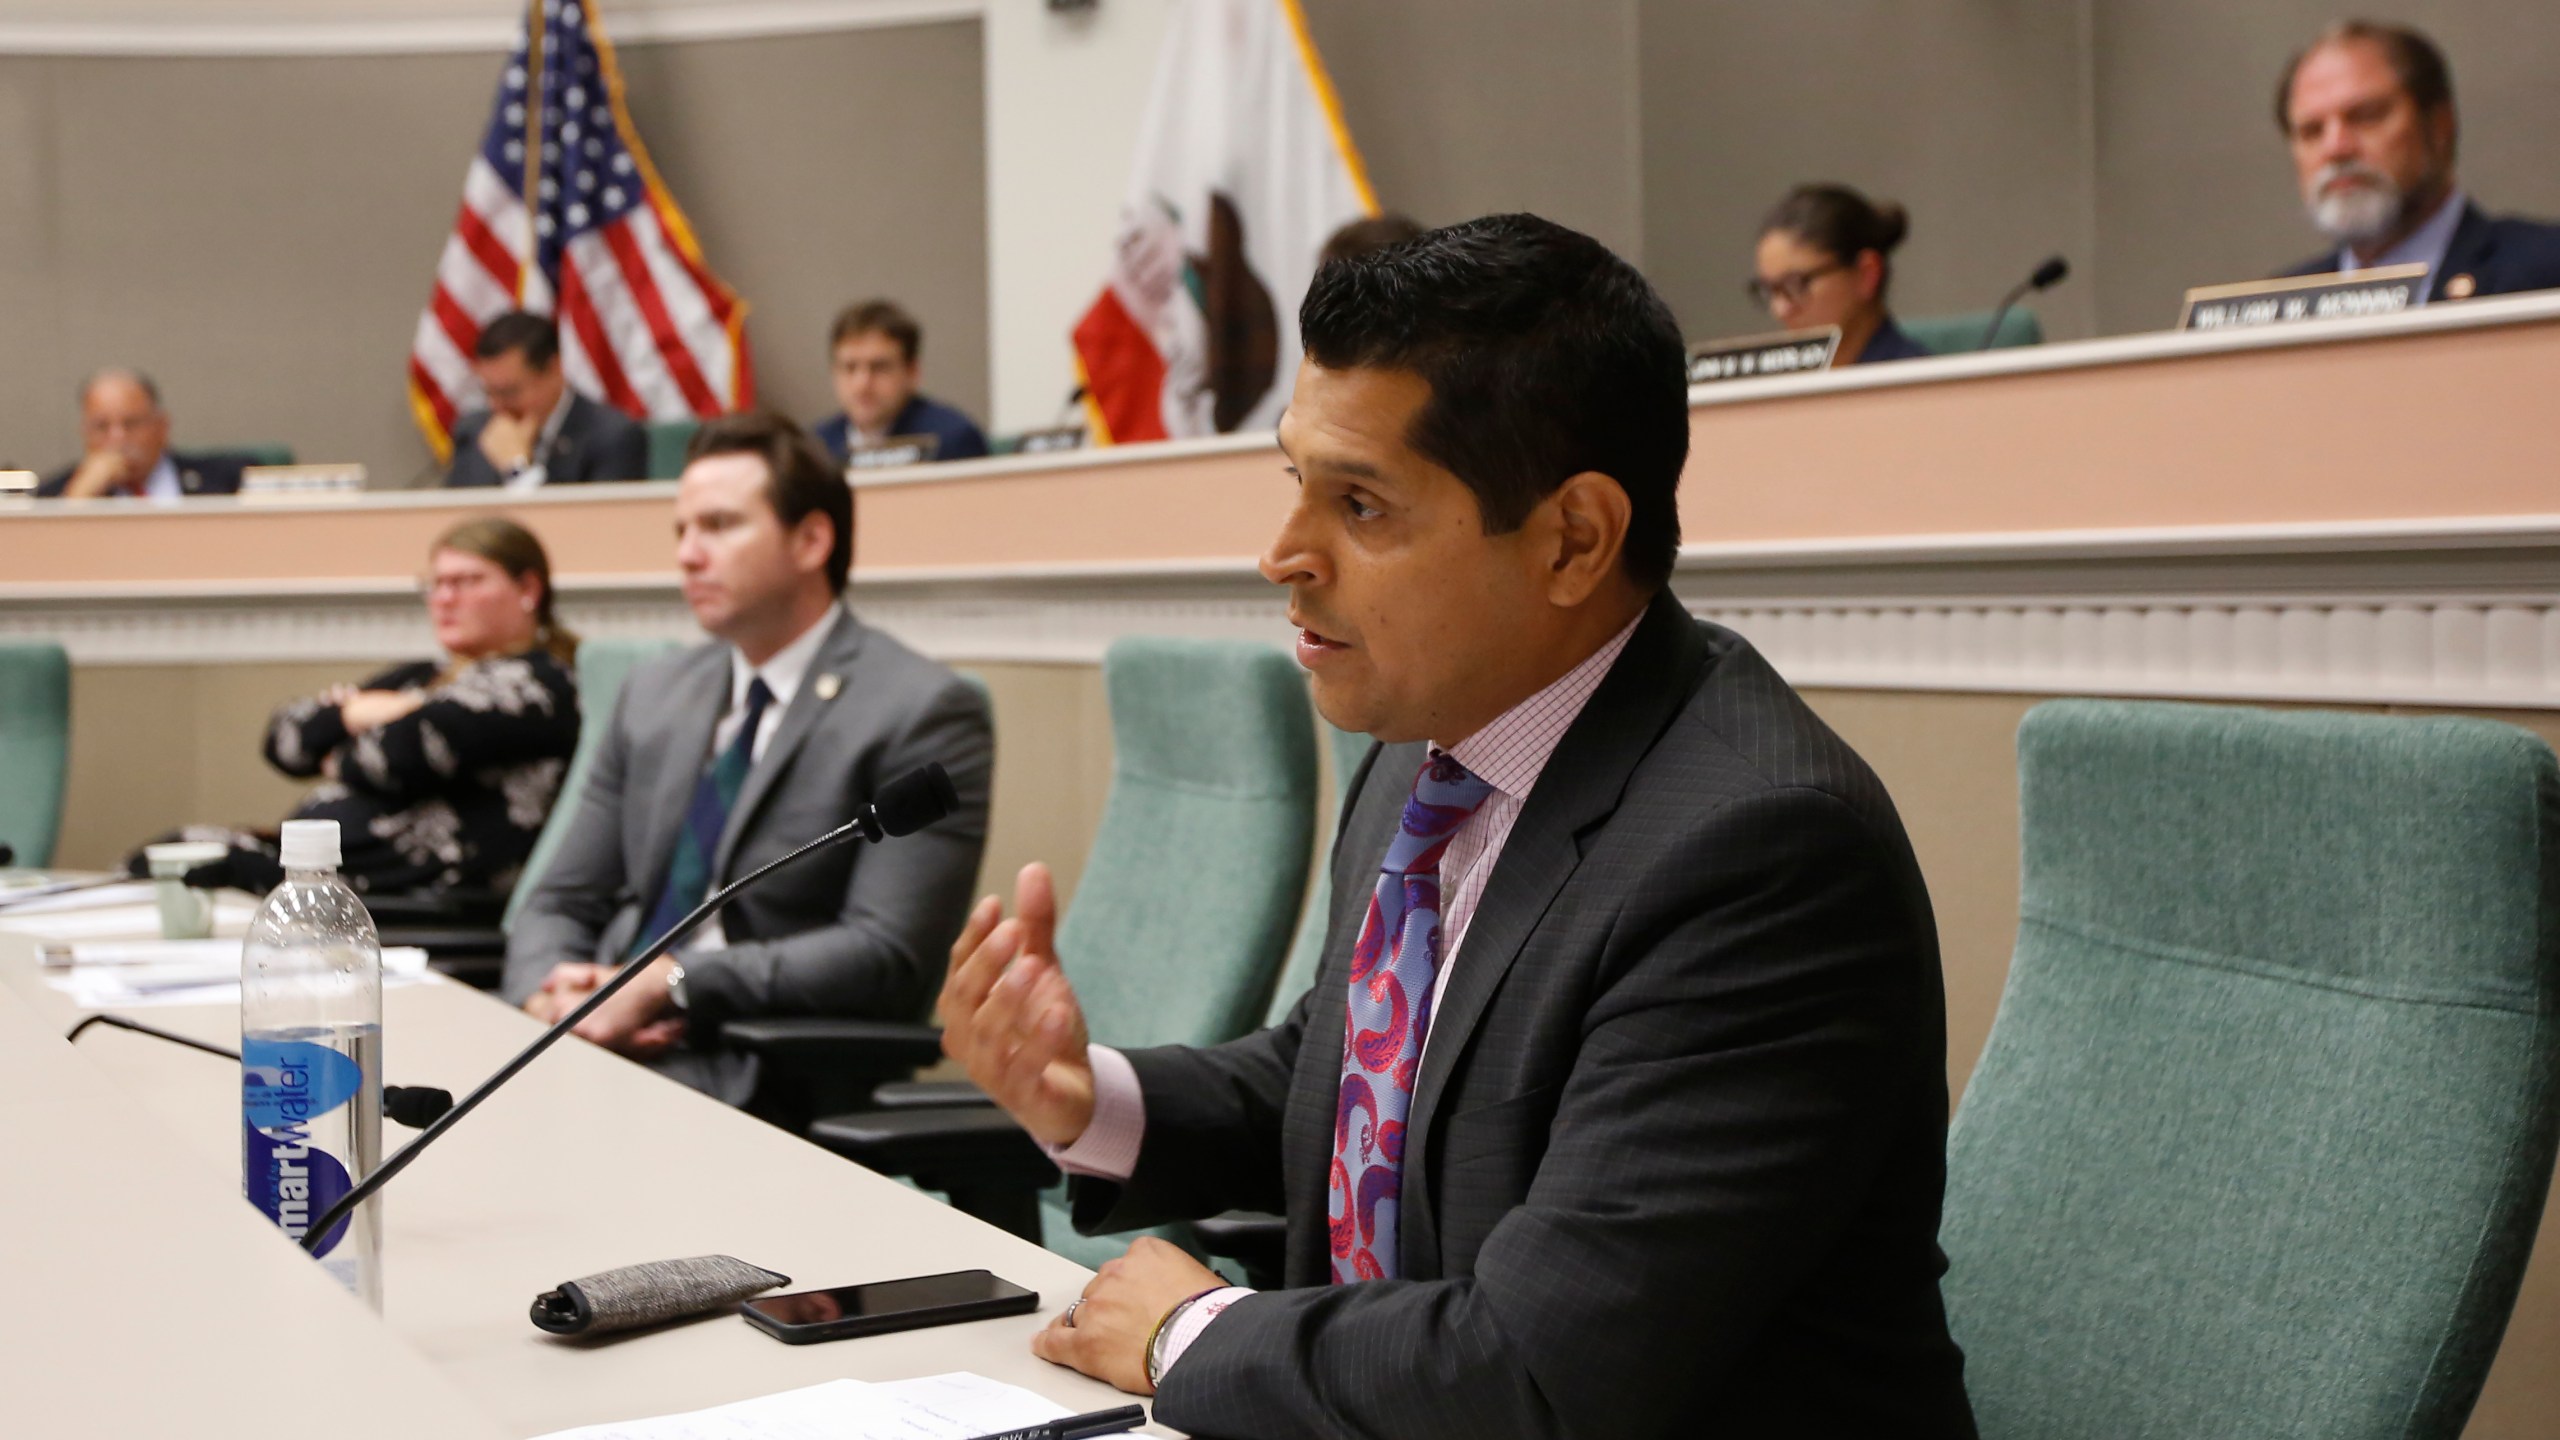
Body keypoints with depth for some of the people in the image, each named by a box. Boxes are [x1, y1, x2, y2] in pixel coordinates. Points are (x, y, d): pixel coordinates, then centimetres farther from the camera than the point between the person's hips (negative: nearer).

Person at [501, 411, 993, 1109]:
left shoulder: (922, 712, -5)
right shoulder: (654, 694, 16)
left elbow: (886, 955, -14)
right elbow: (562, 902, 16)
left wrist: (668, 985, -18)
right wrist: (550, 992, -8)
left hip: (764, 1076, -6)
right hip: (606, 1040, 6)